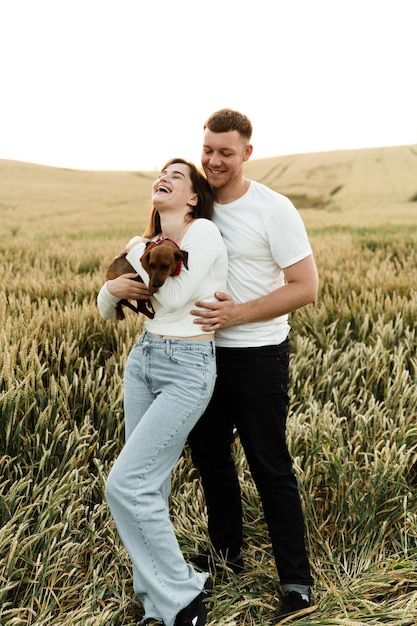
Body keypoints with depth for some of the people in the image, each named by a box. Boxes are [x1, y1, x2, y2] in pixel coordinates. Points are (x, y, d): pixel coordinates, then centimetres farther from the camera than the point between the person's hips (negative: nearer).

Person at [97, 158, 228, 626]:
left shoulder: (203, 231, -10)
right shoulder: (147, 243, 11)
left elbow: (174, 297, -18)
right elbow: (106, 309, 16)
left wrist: (139, 255, -3)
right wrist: (114, 288, -8)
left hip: (187, 369, -7)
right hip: (143, 359, 7)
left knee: (126, 485, -11)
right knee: (150, 484, 7)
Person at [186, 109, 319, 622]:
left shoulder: (274, 210, -13)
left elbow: (306, 286, -15)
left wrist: (237, 314, -23)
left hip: (257, 355, -6)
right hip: (203, 350, 6)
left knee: (270, 468, 0)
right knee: (209, 456, 18)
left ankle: (297, 583, 15)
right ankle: (226, 551, 39)